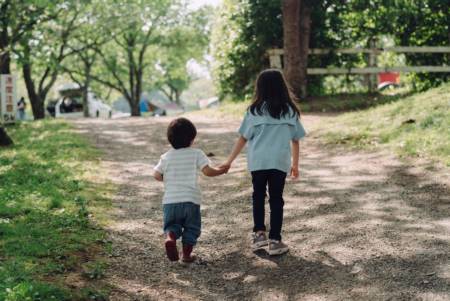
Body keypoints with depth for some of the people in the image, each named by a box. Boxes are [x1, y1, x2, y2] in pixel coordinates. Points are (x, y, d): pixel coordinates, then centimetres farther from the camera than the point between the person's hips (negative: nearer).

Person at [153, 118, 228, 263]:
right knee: (191, 228, 14)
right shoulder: (196, 153, -3)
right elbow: (207, 171, -10)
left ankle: (170, 238, -16)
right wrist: (221, 171, 6)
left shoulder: (166, 157, 5)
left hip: (170, 200, 2)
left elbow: (156, 175, 8)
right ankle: (186, 254, 11)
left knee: (172, 225, 14)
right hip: (190, 199, -2)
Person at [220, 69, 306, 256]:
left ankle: (259, 234, 14)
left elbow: (243, 138, -1)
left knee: (258, 197, 18)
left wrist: (229, 161, 6)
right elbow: (295, 140, 7)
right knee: (276, 200, 7)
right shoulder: (290, 111, 5)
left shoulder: (255, 110, 0)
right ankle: (274, 241, 7)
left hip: (257, 161, 0)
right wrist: (295, 164, 19)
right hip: (280, 162, 0)